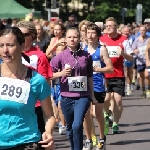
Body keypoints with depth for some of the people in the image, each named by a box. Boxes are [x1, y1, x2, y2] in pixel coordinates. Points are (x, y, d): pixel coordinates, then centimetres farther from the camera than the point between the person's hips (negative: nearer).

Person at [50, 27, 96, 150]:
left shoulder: (86, 56, 1)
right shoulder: (61, 56, -2)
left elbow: (89, 77, 10)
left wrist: (92, 95, 15)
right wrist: (61, 73, -19)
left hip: (83, 97, -1)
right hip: (67, 97, 1)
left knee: (77, 125, -18)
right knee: (70, 128, 12)